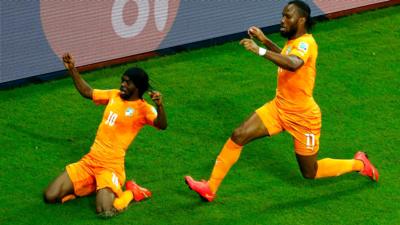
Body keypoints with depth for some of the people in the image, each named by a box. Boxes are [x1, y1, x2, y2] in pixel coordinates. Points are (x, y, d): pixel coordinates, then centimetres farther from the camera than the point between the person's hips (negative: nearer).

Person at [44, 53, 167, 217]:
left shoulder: (143, 108, -9)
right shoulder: (114, 95, 10)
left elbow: (161, 125, -26)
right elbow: (87, 92, 24)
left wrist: (159, 105, -45)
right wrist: (72, 70, 17)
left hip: (111, 167, -6)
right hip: (89, 161, 6)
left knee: (105, 212, -29)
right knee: (50, 197, -3)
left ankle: (131, 192, 3)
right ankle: (91, 187, 19)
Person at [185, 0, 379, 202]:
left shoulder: (306, 43, -24)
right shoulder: (293, 41, 2)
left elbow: (293, 64, -48)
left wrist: (260, 50, -48)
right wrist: (265, 40, 16)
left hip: (303, 117, -8)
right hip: (279, 107, 8)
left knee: (310, 173, 7)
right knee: (238, 136, -7)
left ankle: (359, 164, 31)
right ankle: (210, 188, -2)